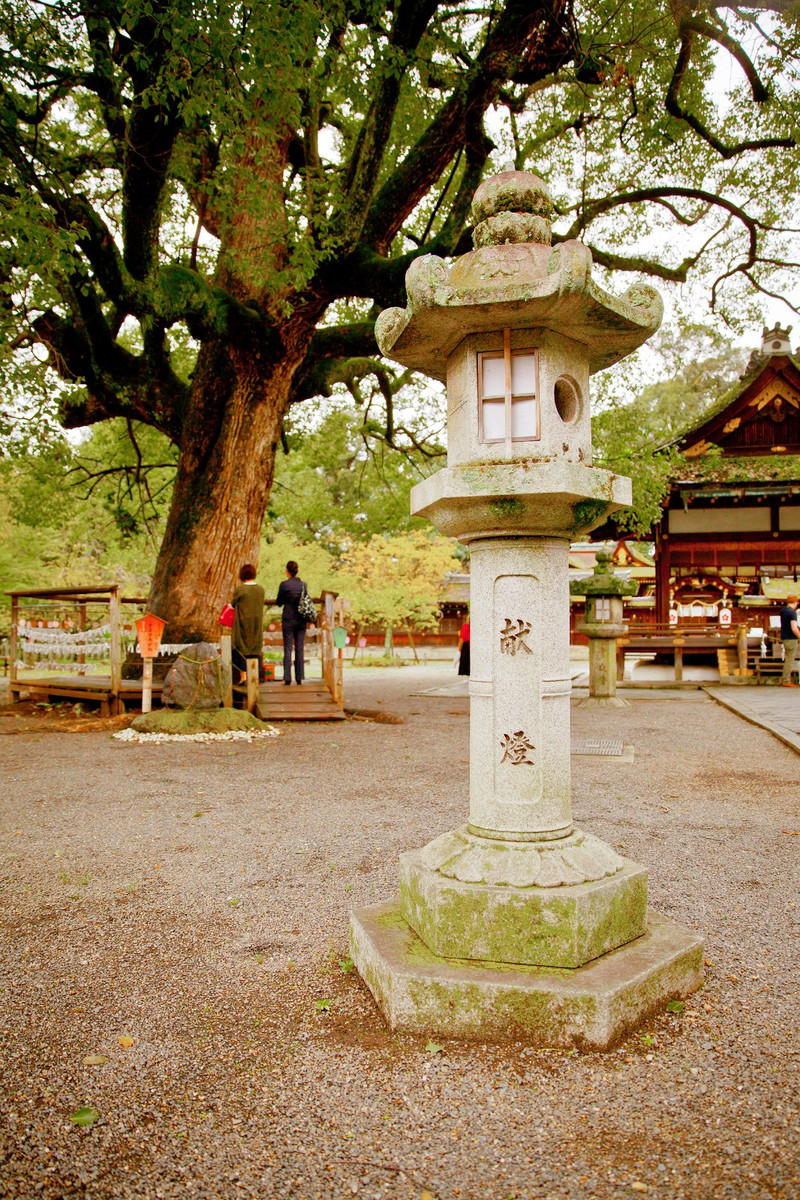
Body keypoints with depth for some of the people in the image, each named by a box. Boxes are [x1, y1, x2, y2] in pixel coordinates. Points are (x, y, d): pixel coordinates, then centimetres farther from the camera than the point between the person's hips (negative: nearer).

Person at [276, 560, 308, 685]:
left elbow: (279, 603, -1)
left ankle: (287, 678, -4)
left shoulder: (284, 584, -10)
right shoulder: (303, 584, 2)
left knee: (287, 649, 0)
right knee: (299, 649, 7)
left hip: (288, 620, -3)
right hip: (301, 620, 3)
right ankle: (299, 677, 9)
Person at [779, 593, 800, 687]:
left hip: (784, 637, 8)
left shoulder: (783, 610, 7)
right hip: (791, 638, -8)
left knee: (788, 659, 16)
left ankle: (784, 679, 18)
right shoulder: (792, 613, -17)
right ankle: (786, 681, -2)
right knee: (790, 659, -4)